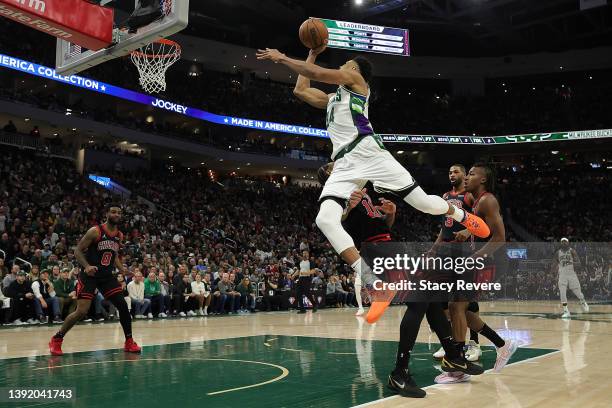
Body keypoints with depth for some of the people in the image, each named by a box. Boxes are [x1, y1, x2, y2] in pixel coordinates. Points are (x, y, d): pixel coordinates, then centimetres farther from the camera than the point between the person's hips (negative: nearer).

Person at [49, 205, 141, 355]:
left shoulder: (120, 236, 6)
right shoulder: (95, 231, -12)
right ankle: (56, 340, 9)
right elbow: (78, 251, -11)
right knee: (81, 311, -11)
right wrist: (87, 266, -27)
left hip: (107, 275, 6)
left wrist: (123, 270, 6)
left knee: (123, 305, -3)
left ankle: (129, 342, 11)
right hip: (89, 275, -6)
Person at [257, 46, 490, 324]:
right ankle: (376, 285, -23)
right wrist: (312, 54, 39)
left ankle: (462, 216, 33)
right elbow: (300, 90, 38)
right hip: (344, 165, 7)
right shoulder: (331, 99, 35)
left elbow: (315, 73, 0)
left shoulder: (355, 79, 13)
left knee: (423, 202, -3)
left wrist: (281, 58, 8)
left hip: (367, 151, -6)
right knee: (325, 220, -20)